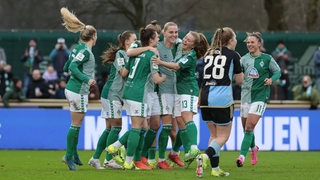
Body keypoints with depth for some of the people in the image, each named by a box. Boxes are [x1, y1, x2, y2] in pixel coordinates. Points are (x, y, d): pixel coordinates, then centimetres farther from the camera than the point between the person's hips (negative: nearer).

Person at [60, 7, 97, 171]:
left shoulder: (79, 48, 12)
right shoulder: (85, 51, -14)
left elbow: (67, 67, 18)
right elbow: (73, 67, -24)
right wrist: (86, 79, -30)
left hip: (72, 89, 10)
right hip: (78, 91, -10)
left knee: (77, 124, 15)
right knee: (76, 124, -4)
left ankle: (73, 154, 20)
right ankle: (69, 156, 0)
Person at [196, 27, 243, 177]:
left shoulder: (208, 54, 15)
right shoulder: (233, 55, 1)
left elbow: (200, 76, 16)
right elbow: (240, 80, 8)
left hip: (205, 97, 5)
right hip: (222, 98, -5)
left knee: (214, 134, 17)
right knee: (223, 136, 2)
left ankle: (215, 169, 12)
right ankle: (205, 156, -24)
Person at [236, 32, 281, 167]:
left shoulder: (267, 59, 0)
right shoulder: (244, 59, 8)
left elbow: (278, 71, 9)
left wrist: (271, 79, -10)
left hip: (260, 96, -4)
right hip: (246, 94, 4)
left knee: (249, 127, -16)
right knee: (246, 128, 11)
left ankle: (242, 156, -18)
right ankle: (253, 148, 41)